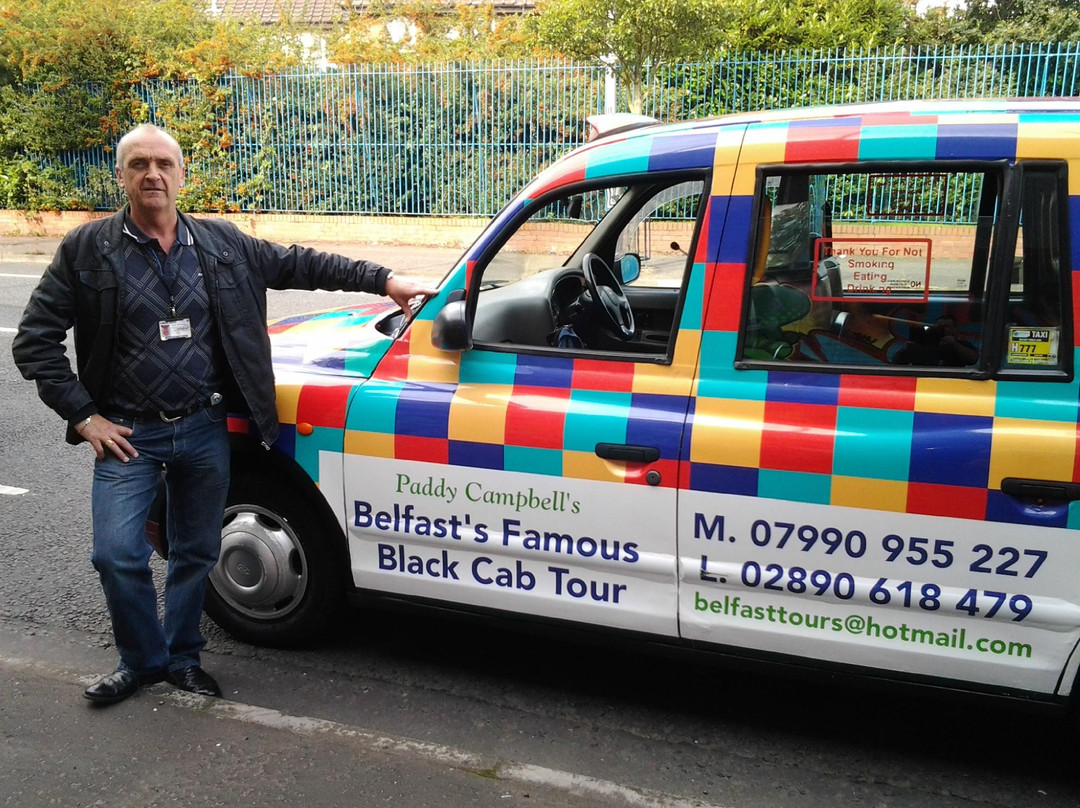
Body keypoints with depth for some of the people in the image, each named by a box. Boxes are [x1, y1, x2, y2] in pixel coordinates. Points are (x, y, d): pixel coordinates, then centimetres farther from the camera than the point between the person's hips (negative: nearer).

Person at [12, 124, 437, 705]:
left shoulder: (222, 243, 4)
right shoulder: (86, 250, -4)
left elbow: (298, 265, 10)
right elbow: (34, 339, -2)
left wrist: (383, 280, 5)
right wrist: (82, 415, -8)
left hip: (205, 432, 2)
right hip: (129, 435, -2)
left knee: (196, 553, 12)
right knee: (117, 555, -5)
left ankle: (182, 658, 32)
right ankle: (141, 659, 21)